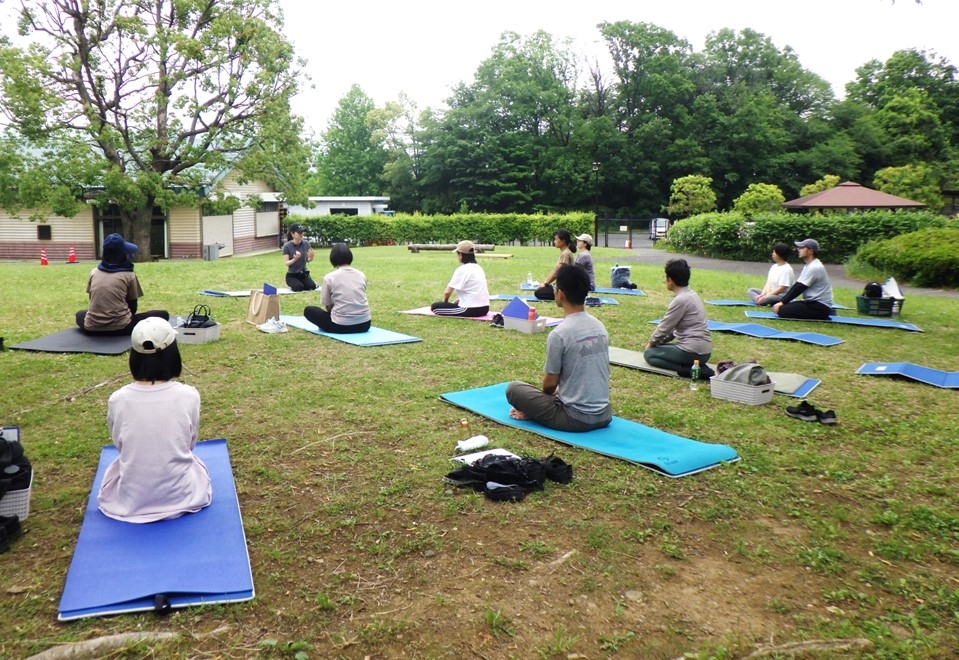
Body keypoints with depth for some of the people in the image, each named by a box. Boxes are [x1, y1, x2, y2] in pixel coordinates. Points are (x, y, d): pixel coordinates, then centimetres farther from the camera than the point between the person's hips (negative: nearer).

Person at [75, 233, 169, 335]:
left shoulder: (93, 272, 13)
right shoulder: (129, 275, 1)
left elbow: (94, 300, 20)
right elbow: (133, 306, 6)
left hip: (92, 328, 4)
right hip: (120, 327, -4)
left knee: (80, 314, 40)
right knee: (163, 315, 7)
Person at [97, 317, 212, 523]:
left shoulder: (117, 399, -13)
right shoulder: (189, 396, -17)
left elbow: (119, 444, 5)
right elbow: (190, 444, 0)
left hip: (131, 499, 1)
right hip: (179, 495, -1)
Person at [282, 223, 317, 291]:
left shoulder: (306, 243, -3)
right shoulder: (287, 246, -13)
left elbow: (308, 260, 3)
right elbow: (286, 263, -12)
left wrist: (311, 257, -20)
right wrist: (295, 259, -31)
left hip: (304, 274, 3)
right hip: (292, 275, -3)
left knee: (312, 286, -22)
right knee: (299, 287, -29)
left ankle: (302, 283, 11)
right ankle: (294, 285, 7)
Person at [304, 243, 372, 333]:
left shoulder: (329, 277, -3)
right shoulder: (361, 275, 8)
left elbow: (328, 306, 5)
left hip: (341, 326, -4)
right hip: (364, 324, 4)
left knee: (308, 310, 18)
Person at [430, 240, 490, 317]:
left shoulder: (462, 269, -12)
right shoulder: (478, 268, 13)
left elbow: (447, 292, -11)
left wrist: (445, 302, 9)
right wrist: (455, 302, 20)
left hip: (472, 310, -9)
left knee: (434, 306, -5)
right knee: (456, 303, 38)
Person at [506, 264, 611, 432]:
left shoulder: (559, 334, -18)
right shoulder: (599, 326, 4)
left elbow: (550, 384, -9)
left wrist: (549, 396, 14)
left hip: (576, 418, -6)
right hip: (604, 415, 6)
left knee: (513, 388, 6)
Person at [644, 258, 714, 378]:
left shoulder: (680, 300, -18)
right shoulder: (691, 294, 10)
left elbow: (664, 327, -10)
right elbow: (672, 326, 17)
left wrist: (651, 343, 7)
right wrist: (658, 342, 14)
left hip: (693, 351, -9)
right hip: (702, 349, 9)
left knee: (649, 353, 3)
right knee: (659, 347, 23)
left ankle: (691, 370, -10)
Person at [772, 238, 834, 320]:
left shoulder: (814, 267, -18)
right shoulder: (808, 266, 15)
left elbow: (799, 288, -18)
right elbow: (796, 286, 12)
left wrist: (782, 302, -14)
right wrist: (781, 301, 4)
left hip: (820, 306, -10)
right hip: (812, 302, 10)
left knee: (782, 310, -21)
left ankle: (820, 316, -10)